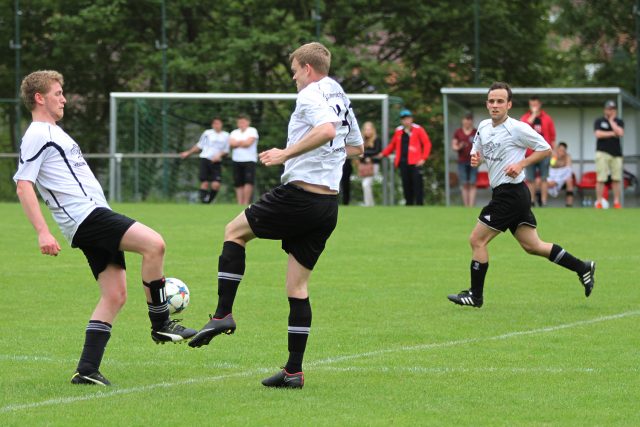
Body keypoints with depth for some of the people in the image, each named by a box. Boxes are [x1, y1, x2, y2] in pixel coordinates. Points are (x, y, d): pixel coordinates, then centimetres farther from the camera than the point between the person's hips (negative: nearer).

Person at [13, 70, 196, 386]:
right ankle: (160, 325, -12)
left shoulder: (53, 132, 25)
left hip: (96, 217, 10)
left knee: (115, 295, 3)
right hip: (86, 216, -10)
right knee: (153, 244, -22)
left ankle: (87, 370, 1)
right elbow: (23, 185, -15)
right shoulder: (37, 136, -6)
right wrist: (43, 232, -23)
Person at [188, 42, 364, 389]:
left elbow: (326, 130, -29)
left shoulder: (310, 95, -9)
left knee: (235, 231, 14)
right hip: (329, 202, 8)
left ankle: (223, 314, 4)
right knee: (298, 286, 10)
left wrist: (287, 153, -23)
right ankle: (294, 370, 6)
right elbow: (356, 147, 32)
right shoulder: (341, 98, 19)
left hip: (299, 197, -8)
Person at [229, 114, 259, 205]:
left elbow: (248, 142, -11)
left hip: (249, 160, -4)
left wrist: (237, 143, 1)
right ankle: (240, 203, 4)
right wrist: (243, 142, -8)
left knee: (249, 182, -17)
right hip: (237, 160, 4)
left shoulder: (252, 131, 3)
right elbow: (231, 143, -1)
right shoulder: (234, 133, 16)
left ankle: (246, 203, -13)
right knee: (238, 184, 1)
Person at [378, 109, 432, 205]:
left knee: (417, 184, -9)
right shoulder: (398, 131, 14)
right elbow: (392, 144, 23)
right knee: (406, 185, 5)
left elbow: (427, 143, -2)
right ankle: (409, 204, 12)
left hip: (415, 163, -5)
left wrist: (423, 158, -10)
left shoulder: (418, 130, 0)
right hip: (403, 162, 5)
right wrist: (383, 153, 12)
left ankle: (419, 204, -8)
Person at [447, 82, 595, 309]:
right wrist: (475, 158, 0)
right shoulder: (484, 126, 10)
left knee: (477, 239, -5)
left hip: (510, 194, -9)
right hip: (504, 194, 9)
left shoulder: (517, 128, -13)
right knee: (532, 245, 11)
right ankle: (582, 268, 18)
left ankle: (475, 295, 6)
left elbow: (545, 149, -6)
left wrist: (521, 164, -16)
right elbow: (478, 151, 24)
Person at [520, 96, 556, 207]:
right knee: (530, 179, 1)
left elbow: (552, 136, 8)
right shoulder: (525, 118, 6)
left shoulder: (547, 119, 7)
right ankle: (531, 202, 8)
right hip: (530, 153, 0)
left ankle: (543, 202, -1)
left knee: (544, 178, -3)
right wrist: (533, 115, -14)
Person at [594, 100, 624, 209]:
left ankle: (616, 202, 6)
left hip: (616, 154, 2)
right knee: (601, 179, -8)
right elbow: (598, 134, -7)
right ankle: (599, 202, -5)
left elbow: (620, 133, -7)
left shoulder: (619, 121, 12)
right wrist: (613, 134, -5)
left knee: (616, 179, 0)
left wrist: (611, 121, -2)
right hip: (603, 153, -2)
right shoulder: (599, 121, 7)